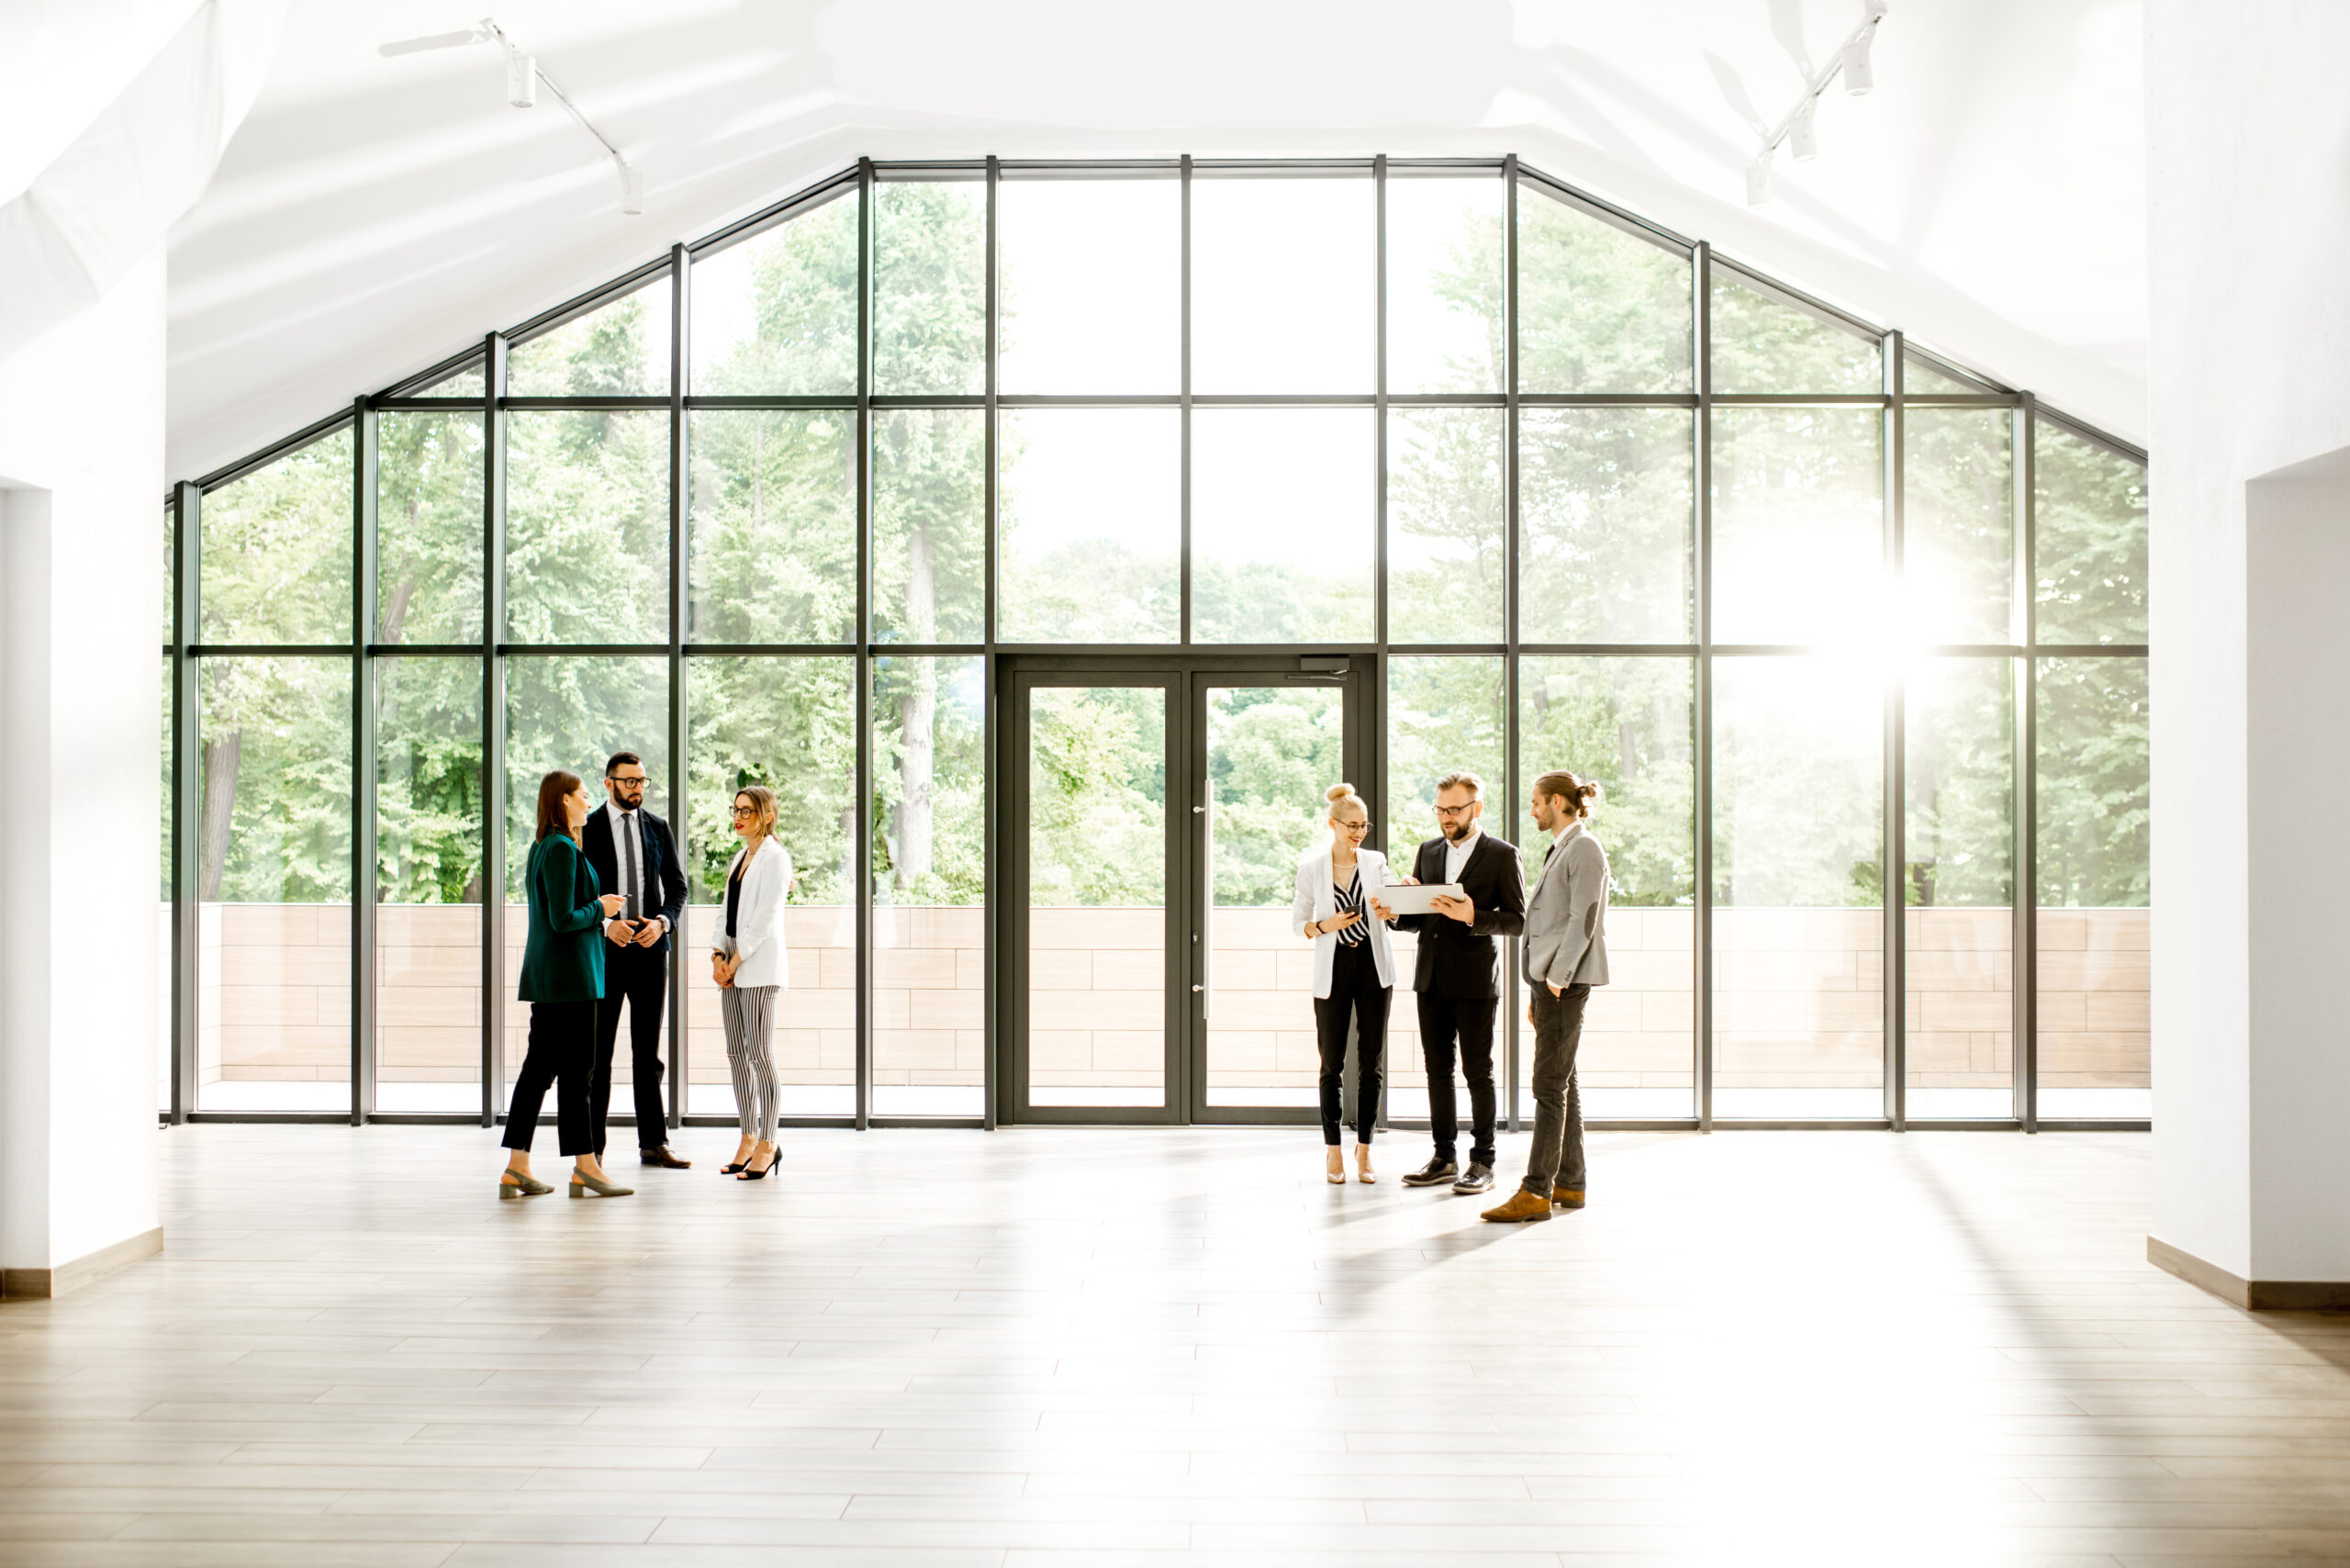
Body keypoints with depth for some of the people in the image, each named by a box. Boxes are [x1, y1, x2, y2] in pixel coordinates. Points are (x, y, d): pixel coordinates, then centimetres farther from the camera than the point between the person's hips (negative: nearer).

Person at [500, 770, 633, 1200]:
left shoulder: (542, 847, 15)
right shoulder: (562, 850, -15)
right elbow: (563, 919, -20)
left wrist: (597, 907, 15)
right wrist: (600, 908, -5)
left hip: (545, 972, 10)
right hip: (569, 971, -10)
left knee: (540, 1065, 9)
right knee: (576, 1068, -3)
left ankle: (517, 1167, 10)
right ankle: (585, 1166, 3)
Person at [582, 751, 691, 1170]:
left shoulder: (659, 829, 10)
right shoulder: (587, 830, 0)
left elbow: (677, 887, 10)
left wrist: (663, 921, -9)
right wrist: (606, 924, -16)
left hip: (651, 949, 3)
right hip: (604, 948, -3)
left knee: (648, 1051, 7)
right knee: (598, 1051, 0)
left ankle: (653, 1143, 12)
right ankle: (592, 1147, 6)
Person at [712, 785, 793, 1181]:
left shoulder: (775, 858, -8)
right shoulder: (740, 857, 17)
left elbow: (763, 920, -14)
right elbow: (727, 912, 16)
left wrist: (734, 963, -12)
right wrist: (717, 955, 1)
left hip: (758, 967, -8)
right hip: (732, 968, 8)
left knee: (760, 1053, -6)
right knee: (736, 1054, 8)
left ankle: (767, 1144, 0)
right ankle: (747, 1139, 14)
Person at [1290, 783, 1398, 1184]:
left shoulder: (1376, 862, 5)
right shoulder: (1311, 868, 0)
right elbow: (1298, 921, 5)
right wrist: (1325, 926, -14)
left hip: (1374, 966, 2)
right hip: (1333, 970, -2)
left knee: (1371, 1061, 3)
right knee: (1332, 1061, 2)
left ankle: (1364, 1151, 11)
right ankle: (1333, 1151, 12)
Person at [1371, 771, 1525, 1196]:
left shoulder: (1502, 855, -3)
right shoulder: (1429, 851, 13)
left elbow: (1517, 920, -8)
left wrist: (1473, 917, -23)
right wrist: (1393, 913, -4)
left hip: (1475, 980, -5)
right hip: (1432, 978, 5)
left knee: (1478, 1070, 0)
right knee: (1438, 1069, 9)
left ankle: (1482, 1162, 7)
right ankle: (1444, 1157, 17)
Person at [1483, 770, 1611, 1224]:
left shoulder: (1584, 849, -10)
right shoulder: (1559, 849, 20)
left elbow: (1583, 919, -17)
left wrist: (1557, 979, -20)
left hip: (1566, 981, -10)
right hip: (1550, 979, 10)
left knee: (1549, 1085, -11)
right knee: (1562, 1084, 11)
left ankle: (1536, 1191, -11)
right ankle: (1569, 1183, 17)